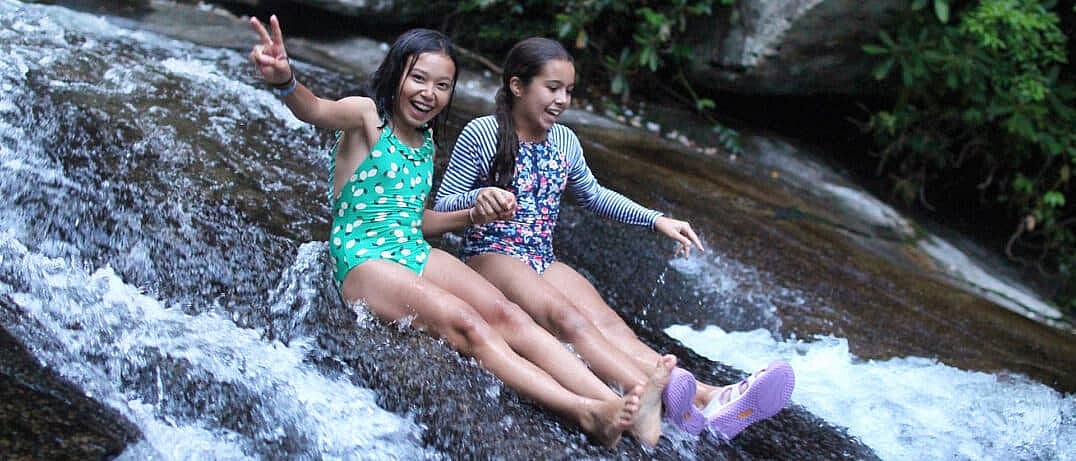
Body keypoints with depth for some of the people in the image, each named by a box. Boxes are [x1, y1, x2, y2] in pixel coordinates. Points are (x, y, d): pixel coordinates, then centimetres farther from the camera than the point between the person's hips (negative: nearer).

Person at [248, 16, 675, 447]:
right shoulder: (367, 116, -6)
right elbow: (316, 110, -29)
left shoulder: (425, 144, 16)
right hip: (363, 260, -6)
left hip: (415, 251, 7)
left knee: (504, 313, -19)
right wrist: (285, 82, -53)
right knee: (466, 324, -28)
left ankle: (615, 403, -36)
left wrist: (476, 215, 10)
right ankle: (586, 413, -42)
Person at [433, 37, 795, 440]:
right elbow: (442, 206, -5)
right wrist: (479, 198, -28)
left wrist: (657, 220, 17)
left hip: (543, 262, 6)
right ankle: (663, 396, -59)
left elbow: (593, 196, 28)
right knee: (565, 316, -35)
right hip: (490, 255, -5)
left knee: (608, 324, -24)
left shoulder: (565, 142, 12)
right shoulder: (481, 134, -6)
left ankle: (708, 398, -49)